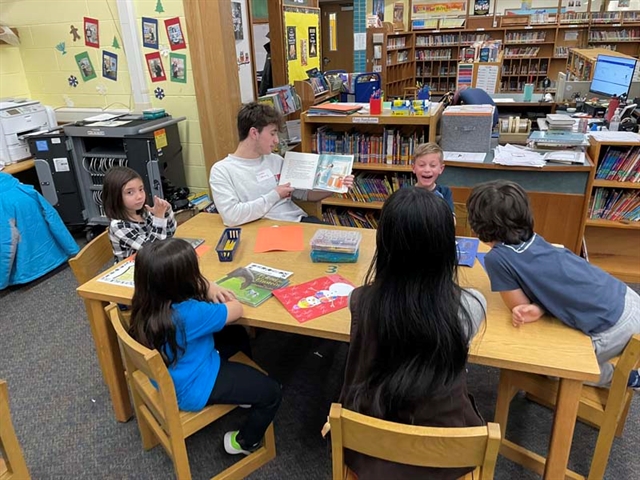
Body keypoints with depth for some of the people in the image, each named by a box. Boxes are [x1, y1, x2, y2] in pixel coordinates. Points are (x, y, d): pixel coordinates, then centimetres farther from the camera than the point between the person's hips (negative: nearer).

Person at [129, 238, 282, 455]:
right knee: (272, 392, 3)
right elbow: (237, 309, -22)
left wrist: (209, 288, -13)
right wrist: (207, 290, -10)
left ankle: (242, 391, 45)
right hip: (192, 389, -8)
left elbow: (195, 282, 4)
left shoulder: (150, 300, -15)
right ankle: (244, 442, 27)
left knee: (238, 335, 25)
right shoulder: (189, 313, -39)